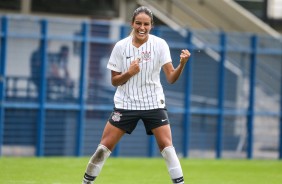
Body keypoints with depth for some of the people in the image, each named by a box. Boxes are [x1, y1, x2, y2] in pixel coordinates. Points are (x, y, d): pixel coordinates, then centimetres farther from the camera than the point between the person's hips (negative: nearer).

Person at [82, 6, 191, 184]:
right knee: (104, 147, -2)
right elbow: (115, 81, 1)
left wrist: (182, 63, -30)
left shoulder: (160, 44, -7)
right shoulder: (121, 46, -5)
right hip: (126, 104, 1)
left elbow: (171, 78, -11)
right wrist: (129, 73, -19)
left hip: (154, 103, 0)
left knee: (167, 146, -12)